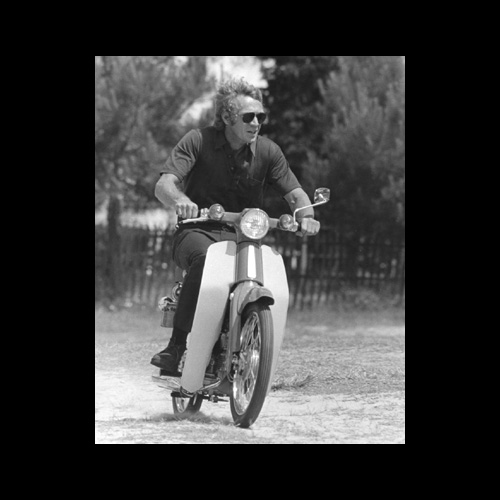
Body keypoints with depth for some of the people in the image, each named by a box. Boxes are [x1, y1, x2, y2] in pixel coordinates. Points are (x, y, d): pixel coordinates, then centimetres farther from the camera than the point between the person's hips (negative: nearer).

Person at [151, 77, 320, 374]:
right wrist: (180, 200, -41)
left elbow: (295, 193, 0)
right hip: (198, 231, -3)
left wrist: (306, 216, -24)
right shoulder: (199, 141, -6)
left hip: (242, 237, 3)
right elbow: (164, 184, -16)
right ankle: (176, 346, -33)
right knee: (205, 259, -38)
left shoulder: (268, 151, 2)